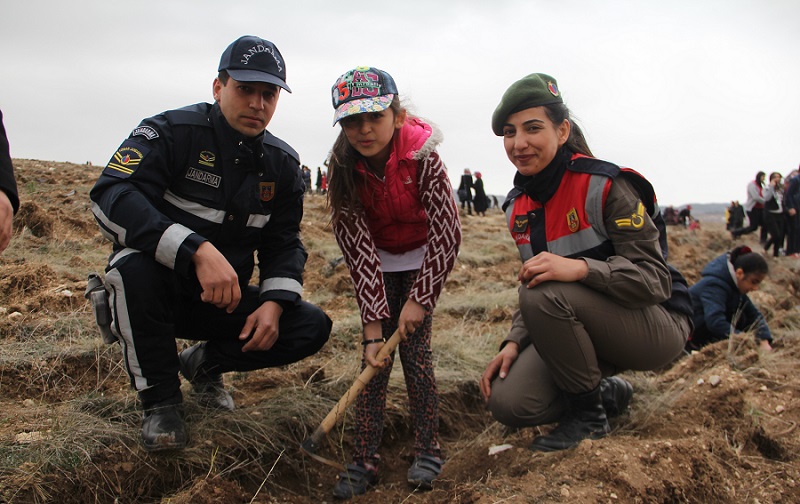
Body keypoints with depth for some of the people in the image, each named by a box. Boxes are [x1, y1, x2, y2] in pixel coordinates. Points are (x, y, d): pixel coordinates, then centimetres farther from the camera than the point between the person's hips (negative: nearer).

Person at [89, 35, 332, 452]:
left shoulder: (281, 163, 2)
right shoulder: (172, 132, -16)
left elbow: (284, 244, 7)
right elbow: (110, 198, -32)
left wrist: (274, 302, -14)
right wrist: (197, 251, -44)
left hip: (224, 299, 5)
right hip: (155, 293, -4)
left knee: (312, 327, -12)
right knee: (135, 265, -38)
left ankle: (204, 362, 13)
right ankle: (160, 399, -16)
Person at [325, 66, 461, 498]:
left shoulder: (422, 158, -27)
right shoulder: (344, 171, -20)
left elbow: (446, 234, -23)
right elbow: (359, 251, -21)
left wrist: (419, 299, -24)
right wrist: (373, 324, -25)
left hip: (423, 259, -2)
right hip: (378, 264, 2)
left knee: (414, 347, -9)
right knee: (374, 352, -6)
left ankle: (428, 449, 6)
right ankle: (365, 459, 0)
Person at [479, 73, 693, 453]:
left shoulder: (605, 186, -18)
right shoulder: (518, 205, 4)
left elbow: (655, 279, -22)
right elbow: (531, 284, 11)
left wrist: (580, 268, -39)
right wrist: (514, 343, -6)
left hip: (656, 324, -6)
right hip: (584, 326, 6)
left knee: (547, 296, -33)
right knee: (507, 403, -14)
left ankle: (589, 415, -10)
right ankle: (606, 393, 13)